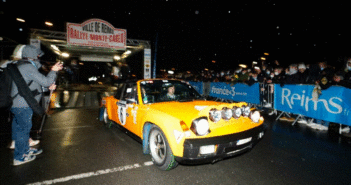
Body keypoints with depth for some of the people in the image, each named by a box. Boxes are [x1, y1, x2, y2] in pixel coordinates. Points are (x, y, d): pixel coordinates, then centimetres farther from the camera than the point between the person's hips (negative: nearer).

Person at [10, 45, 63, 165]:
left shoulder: (21, 65, 14)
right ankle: (19, 157, 15)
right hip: (22, 106, -10)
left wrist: (48, 86, 8)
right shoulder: (28, 67, -19)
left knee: (22, 128, 21)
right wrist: (54, 71, -4)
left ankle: (26, 150, 38)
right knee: (23, 129, 2)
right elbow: (45, 81, -18)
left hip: (17, 104, 10)